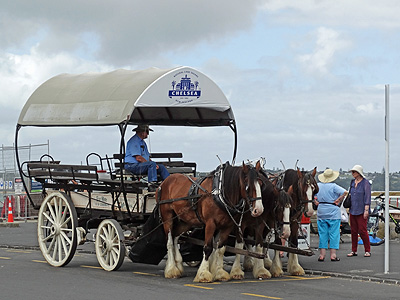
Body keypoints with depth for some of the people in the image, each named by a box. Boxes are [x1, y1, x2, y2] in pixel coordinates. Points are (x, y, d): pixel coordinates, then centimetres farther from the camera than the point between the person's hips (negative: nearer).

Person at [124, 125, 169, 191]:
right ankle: (151, 185, -32)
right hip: (133, 166, -10)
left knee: (161, 167, 3)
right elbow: (138, 158, -20)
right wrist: (151, 163, -16)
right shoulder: (134, 141, -12)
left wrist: (155, 165, 2)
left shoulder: (142, 142, 21)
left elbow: (147, 157, 20)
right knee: (152, 164, -30)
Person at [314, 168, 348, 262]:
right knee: (334, 233, 2)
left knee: (322, 234, 8)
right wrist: (339, 201, -9)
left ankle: (322, 255, 8)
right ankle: (333, 254, 0)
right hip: (333, 212, -4)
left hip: (321, 213, 4)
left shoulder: (318, 185, 4)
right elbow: (344, 192, -21)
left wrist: (315, 201, 6)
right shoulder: (333, 186, -10)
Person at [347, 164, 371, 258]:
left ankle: (367, 251, 1)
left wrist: (366, 210, -15)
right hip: (353, 210, 6)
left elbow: (367, 197, -10)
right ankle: (353, 251, 13)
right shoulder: (352, 182, 13)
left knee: (362, 230, -8)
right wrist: (349, 208, 18)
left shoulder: (365, 183, -6)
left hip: (361, 211, -6)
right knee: (353, 231, 7)